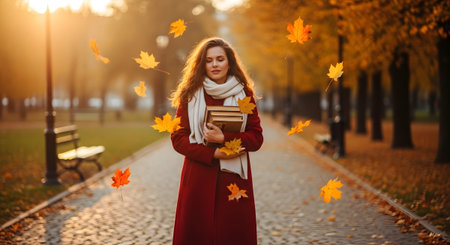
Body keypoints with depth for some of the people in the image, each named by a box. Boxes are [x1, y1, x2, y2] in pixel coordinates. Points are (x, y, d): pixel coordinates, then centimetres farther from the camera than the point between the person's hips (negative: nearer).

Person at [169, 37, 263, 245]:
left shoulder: (244, 94, 6)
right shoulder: (190, 95, 4)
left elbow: (256, 138, 2)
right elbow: (178, 138, 0)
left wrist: (223, 138, -15)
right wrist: (213, 154, -12)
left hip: (234, 179, 0)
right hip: (199, 179, 0)